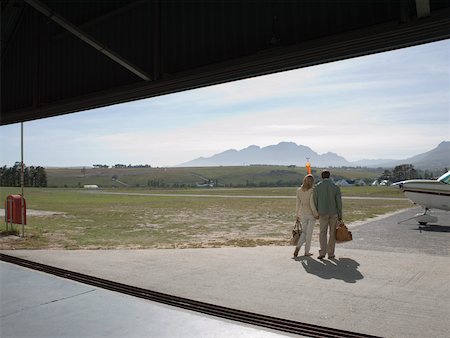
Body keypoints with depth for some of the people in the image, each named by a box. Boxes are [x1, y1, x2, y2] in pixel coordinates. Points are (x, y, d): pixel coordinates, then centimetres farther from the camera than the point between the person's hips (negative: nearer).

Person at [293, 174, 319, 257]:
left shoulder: (299, 190, 0)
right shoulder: (312, 191, -14)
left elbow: (298, 204, 4)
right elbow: (312, 204, -18)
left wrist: (297, 215, 11)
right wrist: (316, 214, -8)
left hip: (302, 214, 4)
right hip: (311, 214, -4)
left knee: (304, 232, 15)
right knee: (309, 233, 7)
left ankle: (298, 247, -6)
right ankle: (307, 252, 12)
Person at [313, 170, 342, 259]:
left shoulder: (317, 187, -3)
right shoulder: (336, 187, -2)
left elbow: (315, 201, -3)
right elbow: (339, 202, -4)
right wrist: (340, 215, 3)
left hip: (323, 213, 0)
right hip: (334, 213, 0)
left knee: (323, 233, 7)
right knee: (332, 233, 10)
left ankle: (322, 252, -6)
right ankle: (330, 254, 12)